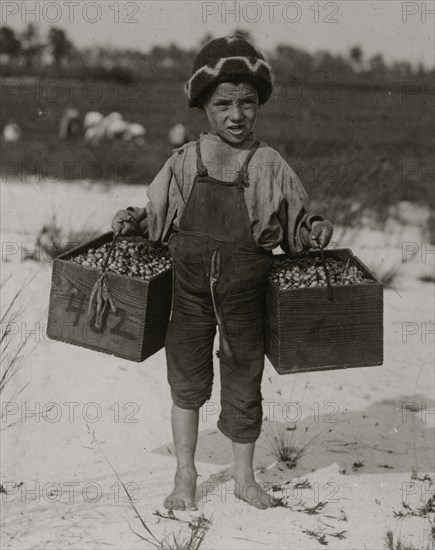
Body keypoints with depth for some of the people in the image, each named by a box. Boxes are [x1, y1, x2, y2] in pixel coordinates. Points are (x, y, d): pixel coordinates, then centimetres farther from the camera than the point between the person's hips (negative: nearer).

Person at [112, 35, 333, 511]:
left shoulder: (269, 165, -6)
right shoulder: (184, 162, -4)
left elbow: (295, 222, 5)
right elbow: (160, 218, 10)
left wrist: (314, 230, -15)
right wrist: (135, 219, -9)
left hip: (246, 292, -1)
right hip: (189, 288, 1)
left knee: (244, 382, 12)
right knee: (187, 380, 12)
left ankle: (244, 478, 32)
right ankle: (185, 475, 30)